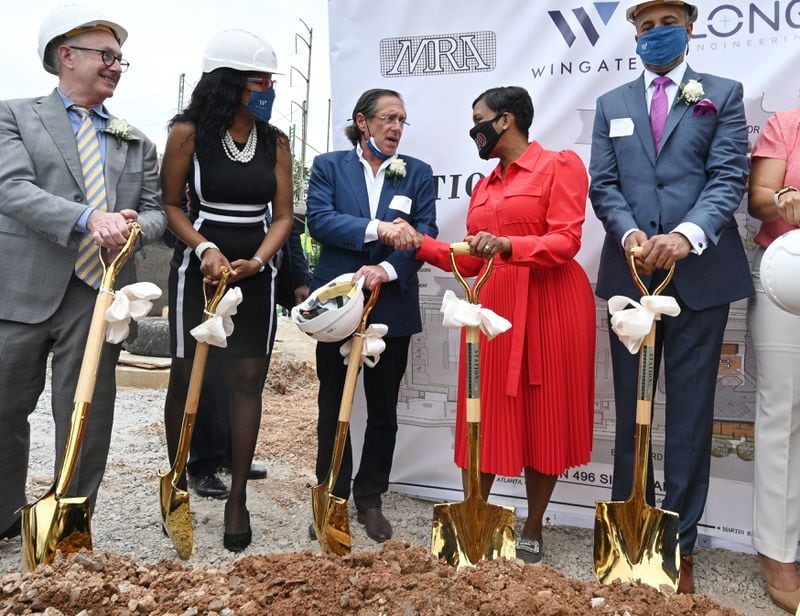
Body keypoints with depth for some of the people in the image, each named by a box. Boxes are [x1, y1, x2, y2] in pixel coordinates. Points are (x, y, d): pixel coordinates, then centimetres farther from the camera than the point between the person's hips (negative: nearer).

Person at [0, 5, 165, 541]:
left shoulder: (138, 144, 16)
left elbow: (157, 212, 13)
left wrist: (134, 226, -11)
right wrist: (88, 219, -25)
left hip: (99, 294, 2)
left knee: (86, 417, 7)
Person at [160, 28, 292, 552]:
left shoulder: (275, 141, 5)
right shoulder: (189, 132, -3)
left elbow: (283, 214, 3)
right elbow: (170, 204, 0)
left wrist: (257, 260, -14)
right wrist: (205, 249, -16)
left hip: (255, 275, 2)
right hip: (198, 268, -2)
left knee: (248, 380, 1)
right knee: (186, 376, 5)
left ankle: (238, 498, 12)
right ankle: (177, 483, 23)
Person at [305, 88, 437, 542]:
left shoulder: (418, 172, 7)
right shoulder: (328, 166, 5)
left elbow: (425, 232, -5)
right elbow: (319, 219, -11)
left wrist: (388, 269, -21)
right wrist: (376, 229, -23)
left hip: (392, 305, 1)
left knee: (384, 410, 10)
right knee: (334, 406, 9)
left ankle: (371, 499, 26)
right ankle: (333, 499, 24)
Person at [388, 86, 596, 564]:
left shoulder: (561, 165, 0)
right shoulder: (484, 186, 19)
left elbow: (566, 241, -11)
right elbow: (472, 260, 15)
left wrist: (508, 245, -25)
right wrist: (420, 243, 8)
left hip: (549, 306, -5)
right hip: (494, 306, 5)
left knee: (544, 416, 3)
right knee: (487, 417, 4)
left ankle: (533, 530, 16)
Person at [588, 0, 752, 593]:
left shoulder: (723, 94, 8)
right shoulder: (612, 104, 15)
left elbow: (729, 177, -4)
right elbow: (604, 183, 6)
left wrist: (688, 234, -22)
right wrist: (629, 233, -14)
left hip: (699, 272, -2)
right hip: (630, 272, 2)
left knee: (690, 410, 3)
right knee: (630, 407, 9)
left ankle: (680, 543, 15)